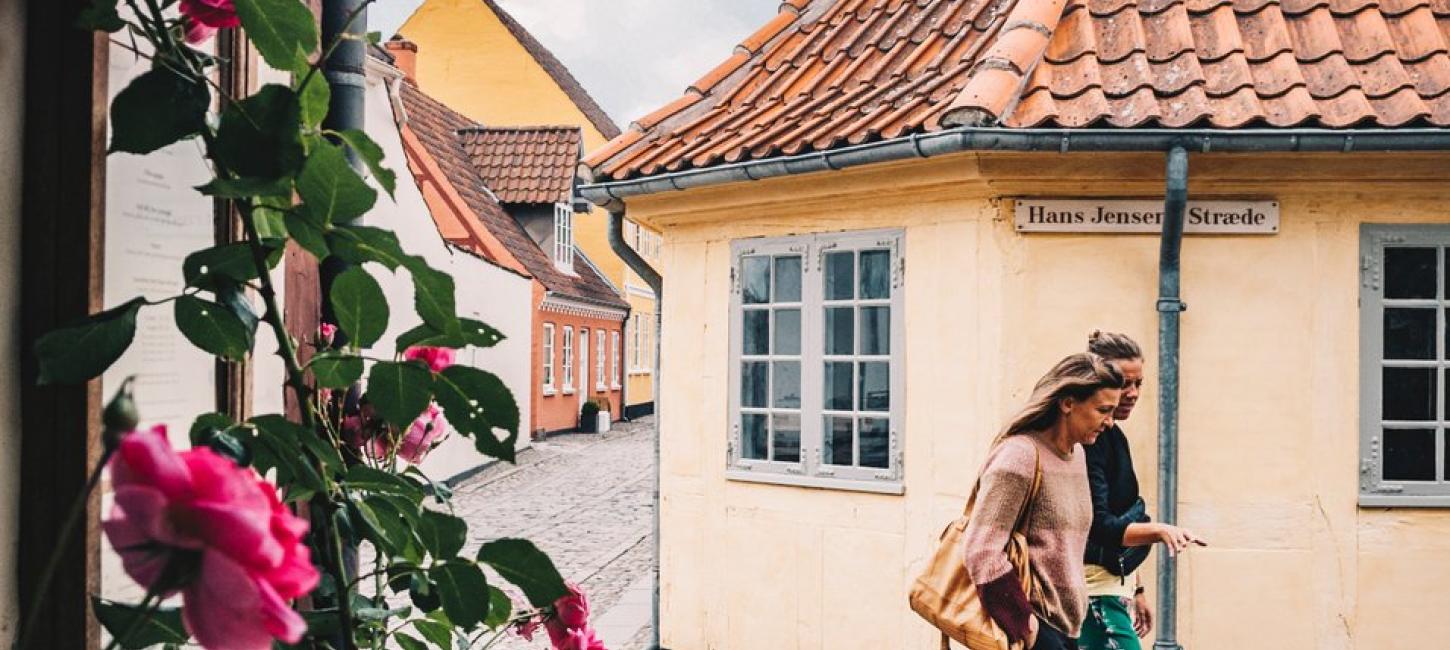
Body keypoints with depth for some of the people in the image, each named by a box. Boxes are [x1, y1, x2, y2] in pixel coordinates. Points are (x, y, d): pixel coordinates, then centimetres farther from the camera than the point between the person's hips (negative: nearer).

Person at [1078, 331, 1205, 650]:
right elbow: (1098, 526, -23)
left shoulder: (1113, 436, 14)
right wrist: (1159, 531, -37)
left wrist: (1136, 590, 24)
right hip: (1094, 590, -10)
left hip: (1112, 584, 10)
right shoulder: (1088, 441, -16)